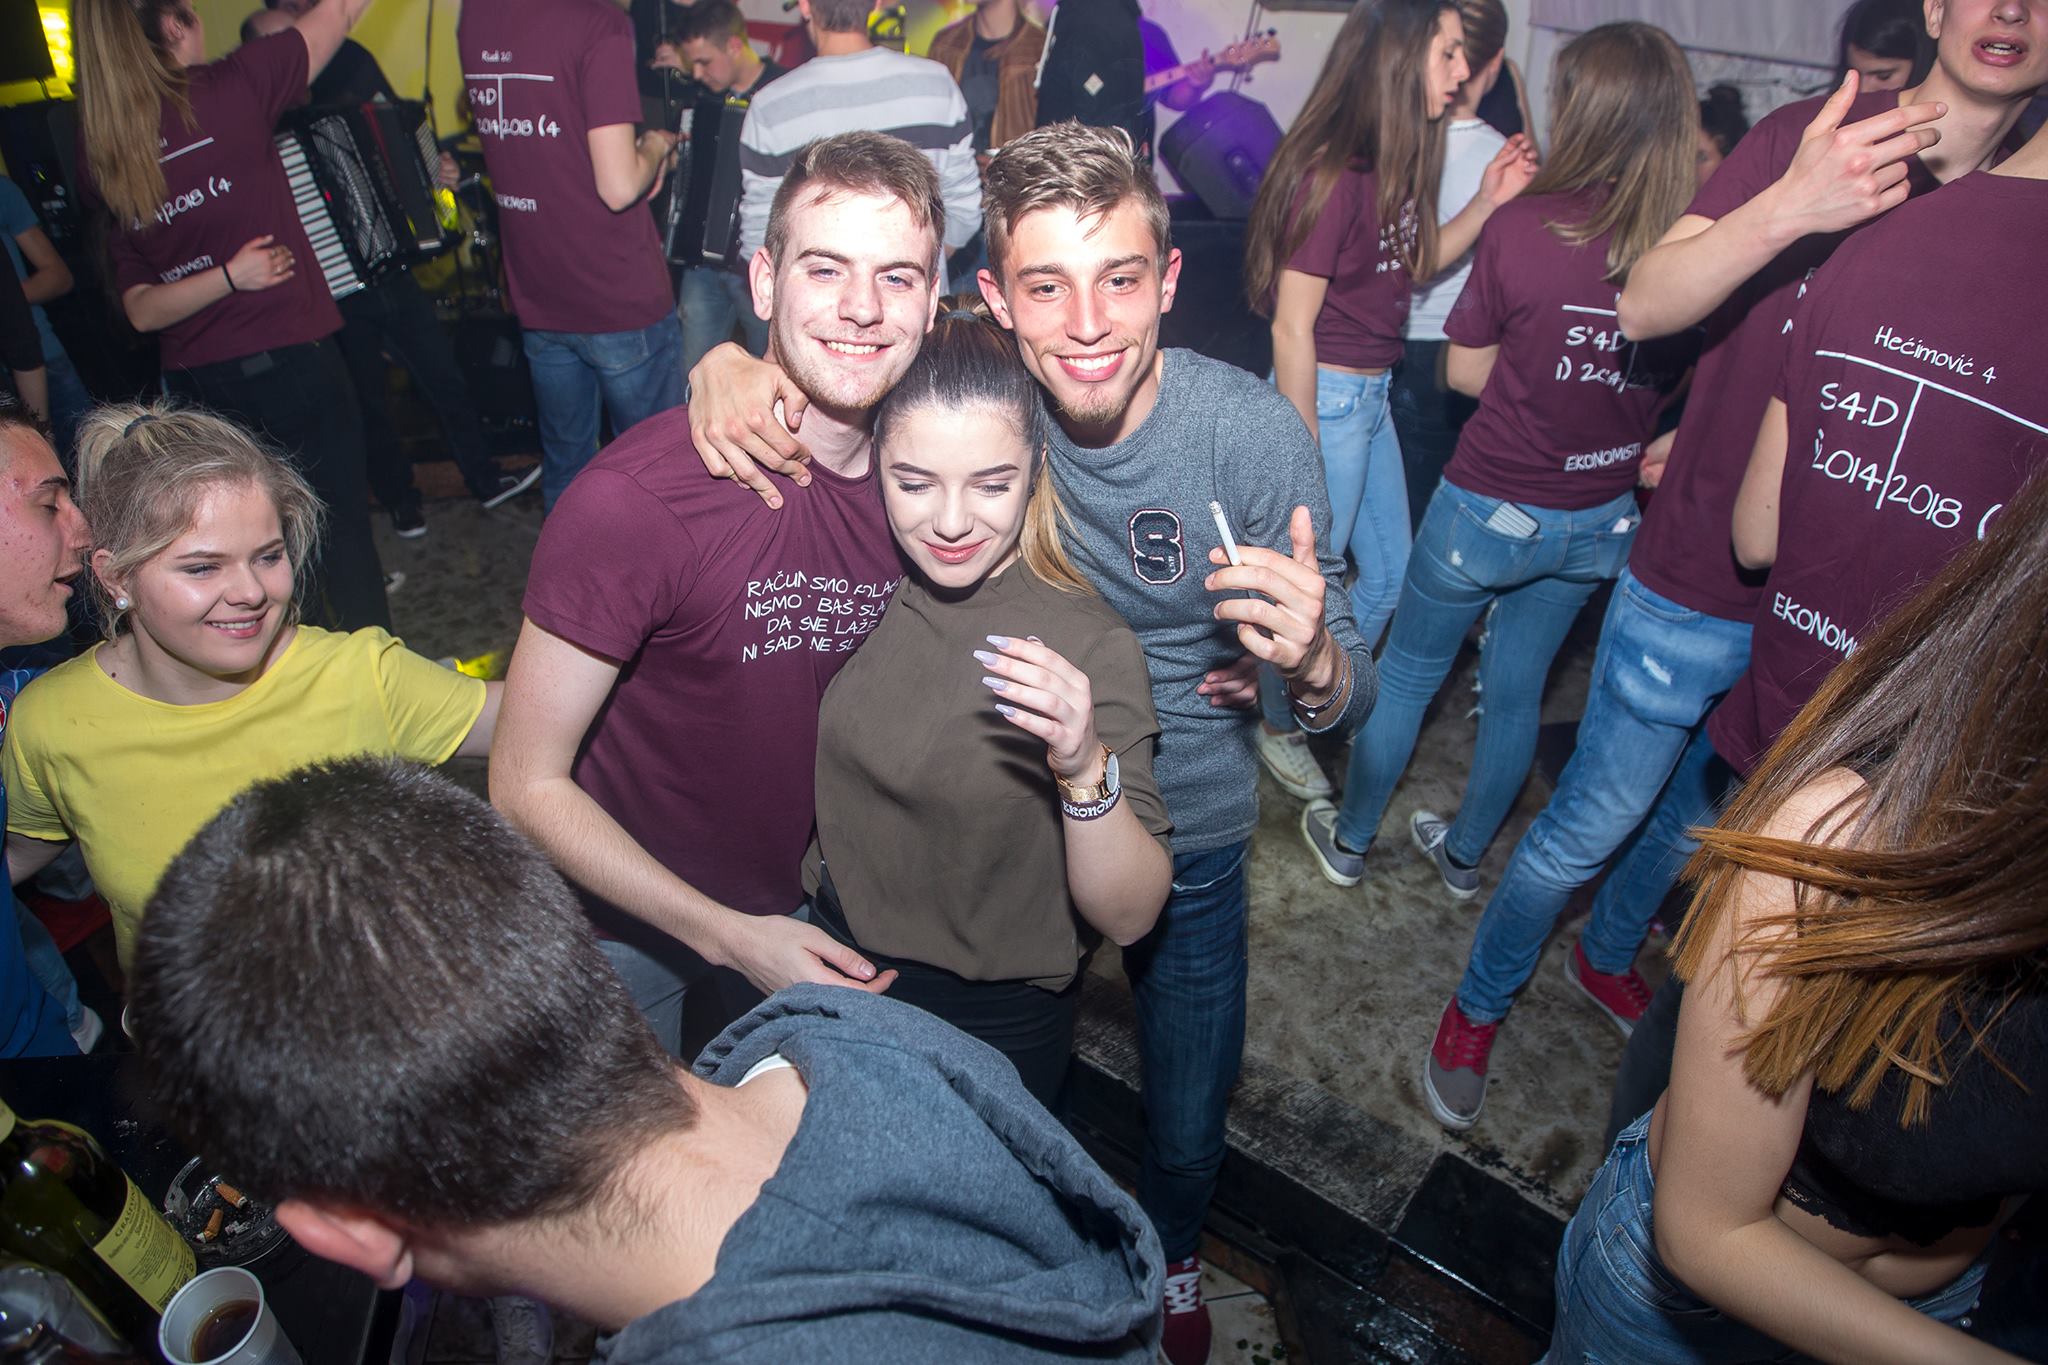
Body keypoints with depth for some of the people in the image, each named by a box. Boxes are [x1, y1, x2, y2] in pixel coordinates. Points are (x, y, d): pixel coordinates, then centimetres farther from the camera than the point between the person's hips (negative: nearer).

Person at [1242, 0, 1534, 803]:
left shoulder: (1396, 165, 4)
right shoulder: (1332, 173, -21)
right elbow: (1292, 328, -20)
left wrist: (1485, 204, 2)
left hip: (1374, 393, 9)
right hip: (1326, 397, -9)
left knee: (1390, 574, 20)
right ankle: (1279, 728, 31)